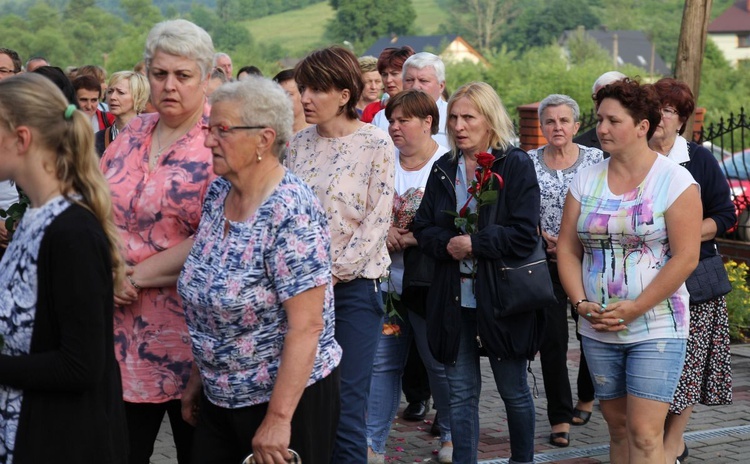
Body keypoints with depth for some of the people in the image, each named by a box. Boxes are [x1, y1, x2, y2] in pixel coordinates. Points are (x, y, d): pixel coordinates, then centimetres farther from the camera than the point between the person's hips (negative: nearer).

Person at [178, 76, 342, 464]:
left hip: (288, 398, -7)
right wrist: (198, 378, 14)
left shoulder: (290, 214, -21)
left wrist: (278, 418, -23)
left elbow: (306, 326, -23)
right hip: (219, 398, 7)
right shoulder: (217, 195, 3)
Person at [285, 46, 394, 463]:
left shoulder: (376, 144, -6)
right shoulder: (299, 143, 8)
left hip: (354, 283, -4)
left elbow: (378, 221, -9)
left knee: (346, 408, -5)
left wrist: (334, 271, -13)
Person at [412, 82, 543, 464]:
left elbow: (524, 234, -15)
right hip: (453, 298, 4)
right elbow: (423, 227, 7)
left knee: (513, 389, 9)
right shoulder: (444, 168, 9)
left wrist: (474, 244, -17)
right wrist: (447, 244, -13)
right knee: (461, 392, 7)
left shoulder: (516, 165, -7)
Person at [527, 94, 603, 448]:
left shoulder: (595, 159, 2)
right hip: (544, 262, 1)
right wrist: (543, 237, -12)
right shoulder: (528, 162, 5)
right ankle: (560, 416, 8)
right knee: (551, 337, 0)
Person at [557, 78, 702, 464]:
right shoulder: (586, 180, 7)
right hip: (598, 331, 5)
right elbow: (568, 248, 7)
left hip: (657, 328, -5)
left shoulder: (674, 181, -7)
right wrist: (581, 303, -9)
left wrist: (634, 309, -16)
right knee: (618, 427, 12)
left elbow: (686, 257, -13)